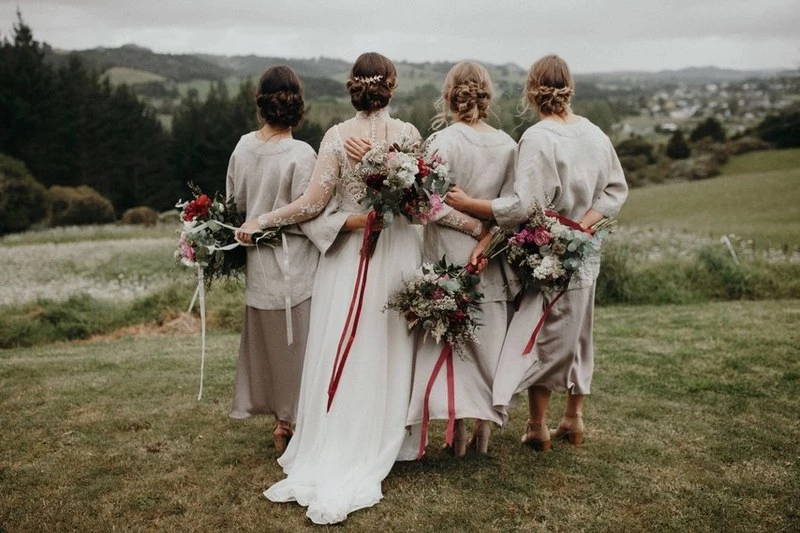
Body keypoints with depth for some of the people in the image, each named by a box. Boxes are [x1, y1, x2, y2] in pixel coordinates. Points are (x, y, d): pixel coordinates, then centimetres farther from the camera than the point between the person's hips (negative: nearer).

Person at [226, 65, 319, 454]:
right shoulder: (301, 155, -18)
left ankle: (281, 419, 31)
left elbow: (234, 204, 9)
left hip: (258, 264, 6)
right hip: (293, 265, -6)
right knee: (294, 344, 7)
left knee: (268, 342, 17)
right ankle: (290, 421, 17)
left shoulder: (243, 147, 0)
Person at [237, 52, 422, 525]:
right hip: (396, 256, 1)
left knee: (339, 362, 8)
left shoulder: (338, 137, -10)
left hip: (348, 259, -1)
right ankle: (365, 464, 19)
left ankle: (322, 465, 13)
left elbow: (313, 204, -12)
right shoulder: (408, 134, -5)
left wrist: (260, 221, -3)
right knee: (385, 361, 12)